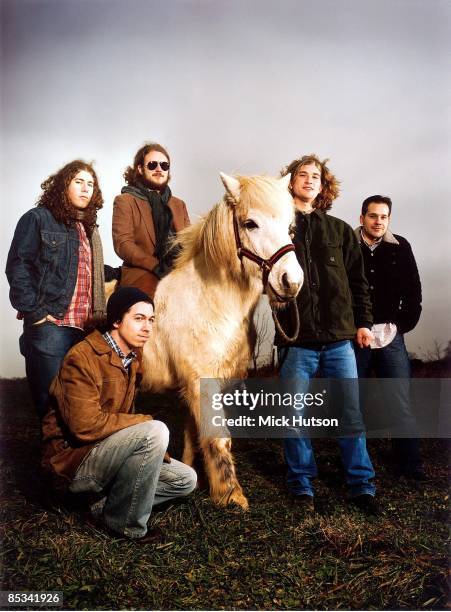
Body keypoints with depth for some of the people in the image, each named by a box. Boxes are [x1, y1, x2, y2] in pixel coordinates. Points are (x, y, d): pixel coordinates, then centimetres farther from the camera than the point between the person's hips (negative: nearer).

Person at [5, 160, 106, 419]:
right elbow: (17, 267, -7)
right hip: (50, 326, -6)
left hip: (84, 328, 6)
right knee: (51, 401, -1)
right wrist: (35, 312, -13)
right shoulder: (38, 218, 1)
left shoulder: (88, 228, 22)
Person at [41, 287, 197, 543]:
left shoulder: (131, 360, 8)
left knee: (185, 479, 3)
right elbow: (86, 425, -27)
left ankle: (106, 505, 2)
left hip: (109, 450, 9)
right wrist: (147, 422, -18)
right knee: (155, 431, -28)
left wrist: (156, 451, -4)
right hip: (75, 458, -8)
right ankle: (124, 524, -13)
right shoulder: (83, 357, -19)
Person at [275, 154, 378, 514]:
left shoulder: (341, 230, 13)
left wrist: (363, 322, 7)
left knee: (352, 414, 6)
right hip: (296, 338, -2)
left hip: (339, 336, 2)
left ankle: (362, 486, 20)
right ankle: (302, 485, 22)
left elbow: (358, 281, 13)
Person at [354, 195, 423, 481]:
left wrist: (403, 324, 1)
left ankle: (410, 464, 13)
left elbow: (413, 291, 6)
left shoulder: (400, 247, 3)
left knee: (401, 403, 3)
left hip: (390, 336, 1)